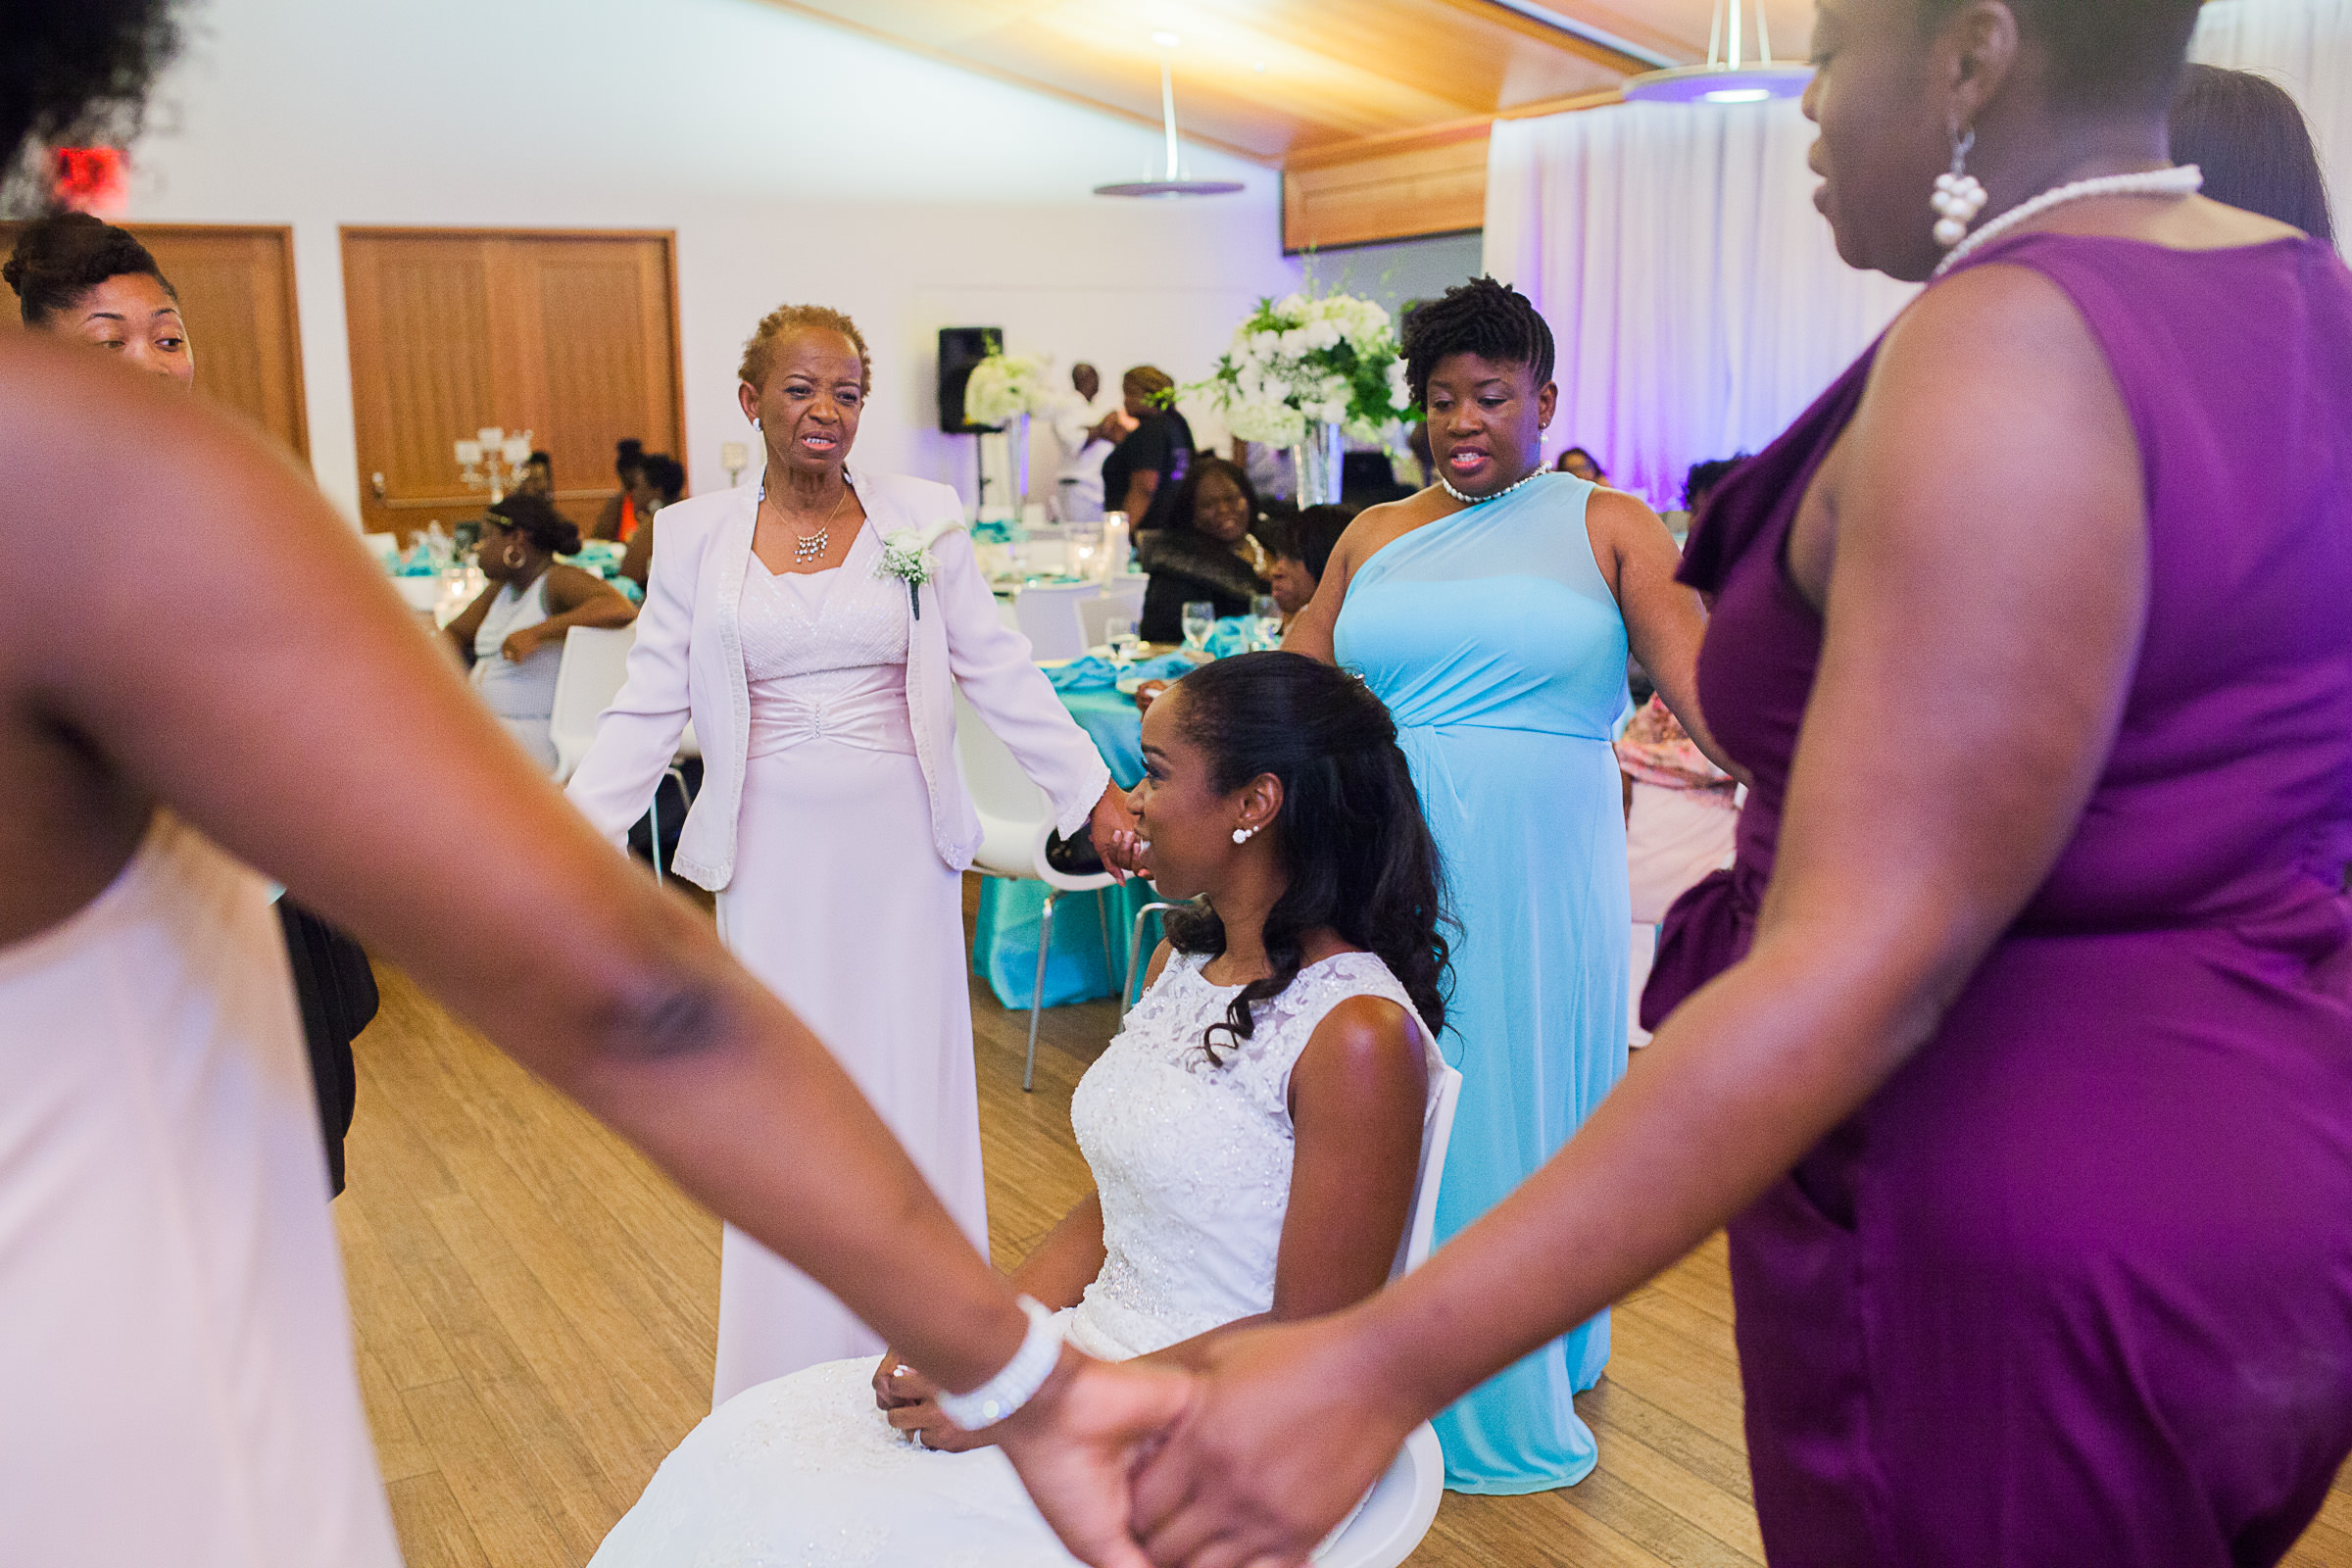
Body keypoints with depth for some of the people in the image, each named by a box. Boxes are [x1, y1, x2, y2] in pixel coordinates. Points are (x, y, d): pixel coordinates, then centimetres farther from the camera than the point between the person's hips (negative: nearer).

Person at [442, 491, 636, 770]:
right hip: (485, 723, 9)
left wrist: (537, 633, -31)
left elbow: (621, 609, -31)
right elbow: (456, 632, 29)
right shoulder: (501, 588, 17)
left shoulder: (559, 580, -12)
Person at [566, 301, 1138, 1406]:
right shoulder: (695, 537, 1)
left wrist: (1096, 796, 0)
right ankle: (792, 1387, 22)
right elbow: (649, 708, 1)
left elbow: (1001, 673, 3)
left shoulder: (921, 518, 0)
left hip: (899, 844, 0)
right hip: (774, 852, 0)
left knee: (910, 1082, 6)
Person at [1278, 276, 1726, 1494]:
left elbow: (1706, 684, -10)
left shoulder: (1604, 527, 2)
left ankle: (1519, 1398, 27)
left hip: (1538, 875, -3)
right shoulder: (1374, 538, 11)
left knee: (1522, 1107, 7)